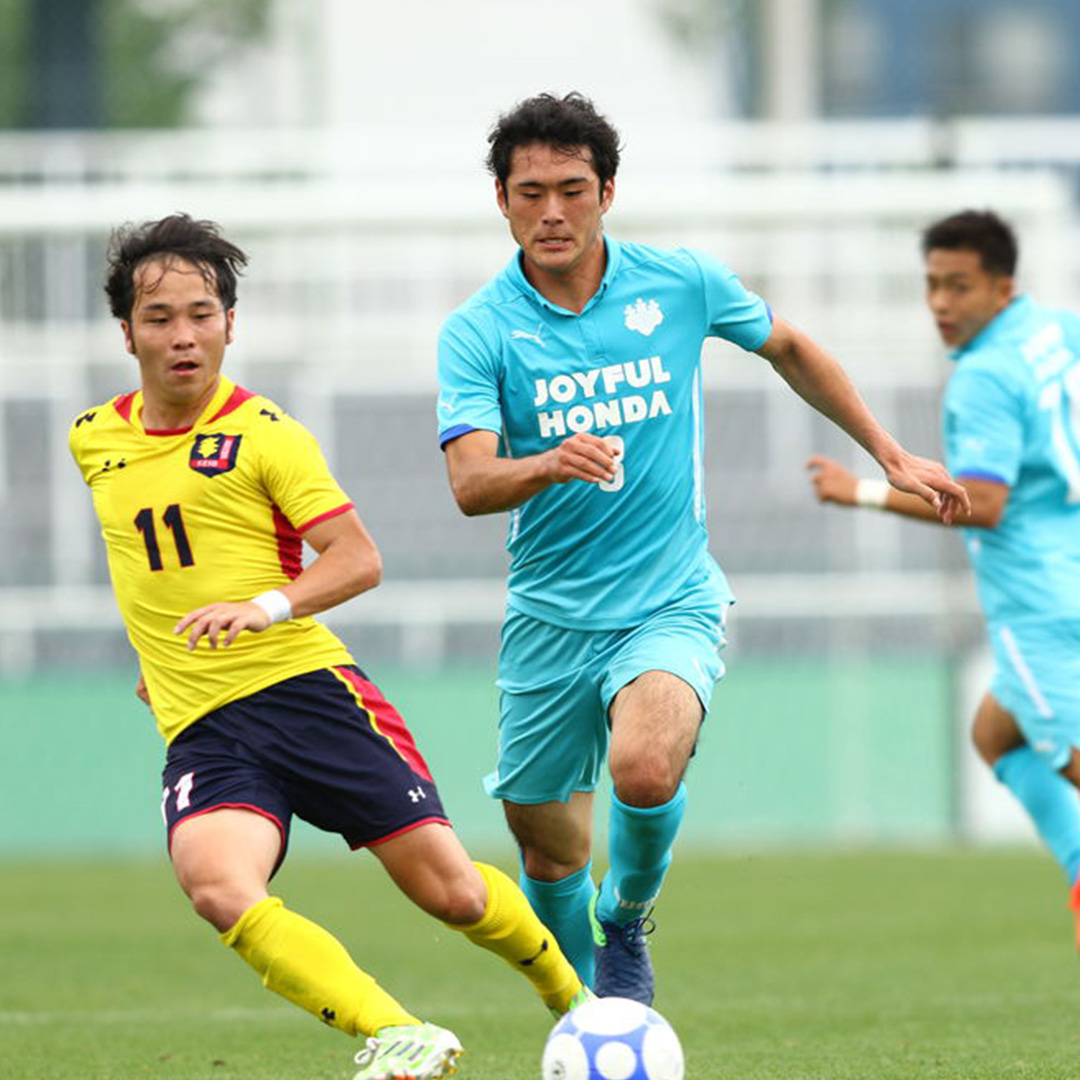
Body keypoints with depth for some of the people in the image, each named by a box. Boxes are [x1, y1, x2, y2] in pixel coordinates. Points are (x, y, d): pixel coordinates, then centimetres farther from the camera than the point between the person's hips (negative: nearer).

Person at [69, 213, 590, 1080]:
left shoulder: (266, 434, -2)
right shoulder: (93, 441, 12)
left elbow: (358, 560, -8)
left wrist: (263, 607, -24)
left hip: (306, 687, -3)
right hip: (201, 729, 3)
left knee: (448, 888, -5)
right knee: (217, 886, -30)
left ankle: (575, 999, 26)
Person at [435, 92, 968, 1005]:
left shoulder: (682, 283, -3)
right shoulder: (476, 332, -7)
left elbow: (788, 349, 17)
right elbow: (471, 483, -20)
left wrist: (891, 455, 20)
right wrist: (551, 463, -41)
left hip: (671, 602, -1)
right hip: (549, 614, 1)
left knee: (645, 768, -30)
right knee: (551, 854, 8)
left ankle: (628, 919, 1)